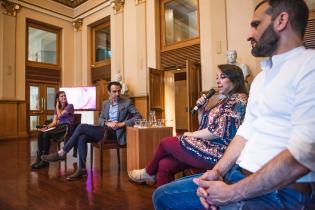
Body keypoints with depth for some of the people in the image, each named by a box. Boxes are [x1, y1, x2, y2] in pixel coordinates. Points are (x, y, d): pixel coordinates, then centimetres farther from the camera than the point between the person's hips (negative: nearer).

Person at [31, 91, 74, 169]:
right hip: (58, 127, 6)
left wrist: (57, 107, 4)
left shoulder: (70, 106, 0)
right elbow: (54, 122, 10)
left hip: (67, 128, -6)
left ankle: (45, 160, -21)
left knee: (46, 134, -29)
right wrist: (46, 127, -9)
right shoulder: (57, 109, 19)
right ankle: (39, 158, -23)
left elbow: (60, 116, -12)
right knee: (40, 134, -21)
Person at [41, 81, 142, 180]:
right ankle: (82, 169, -12)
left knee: (82, 127, -17)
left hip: (115, 132, -6)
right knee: (82, 137, -21)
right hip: (105, 129, 6)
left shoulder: (127, 102, 0)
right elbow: (101, 119, 14)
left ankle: (61, 153, -5)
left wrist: (122, 124, -18)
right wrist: (107, 123, -10)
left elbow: (138, 116, -7)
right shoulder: (105, 103, 17)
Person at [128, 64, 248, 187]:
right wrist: (200, 108, 3)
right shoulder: (224, 100, 18)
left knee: (165, 143, 4)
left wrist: (192, 134, -8)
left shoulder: (239, 99, -11)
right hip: (208, 147, 8)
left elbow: (219, 131, -21)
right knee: (164, 164, 0)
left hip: (214, 153, -8)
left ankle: (148, 173, 30)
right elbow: (204, 126, 18)